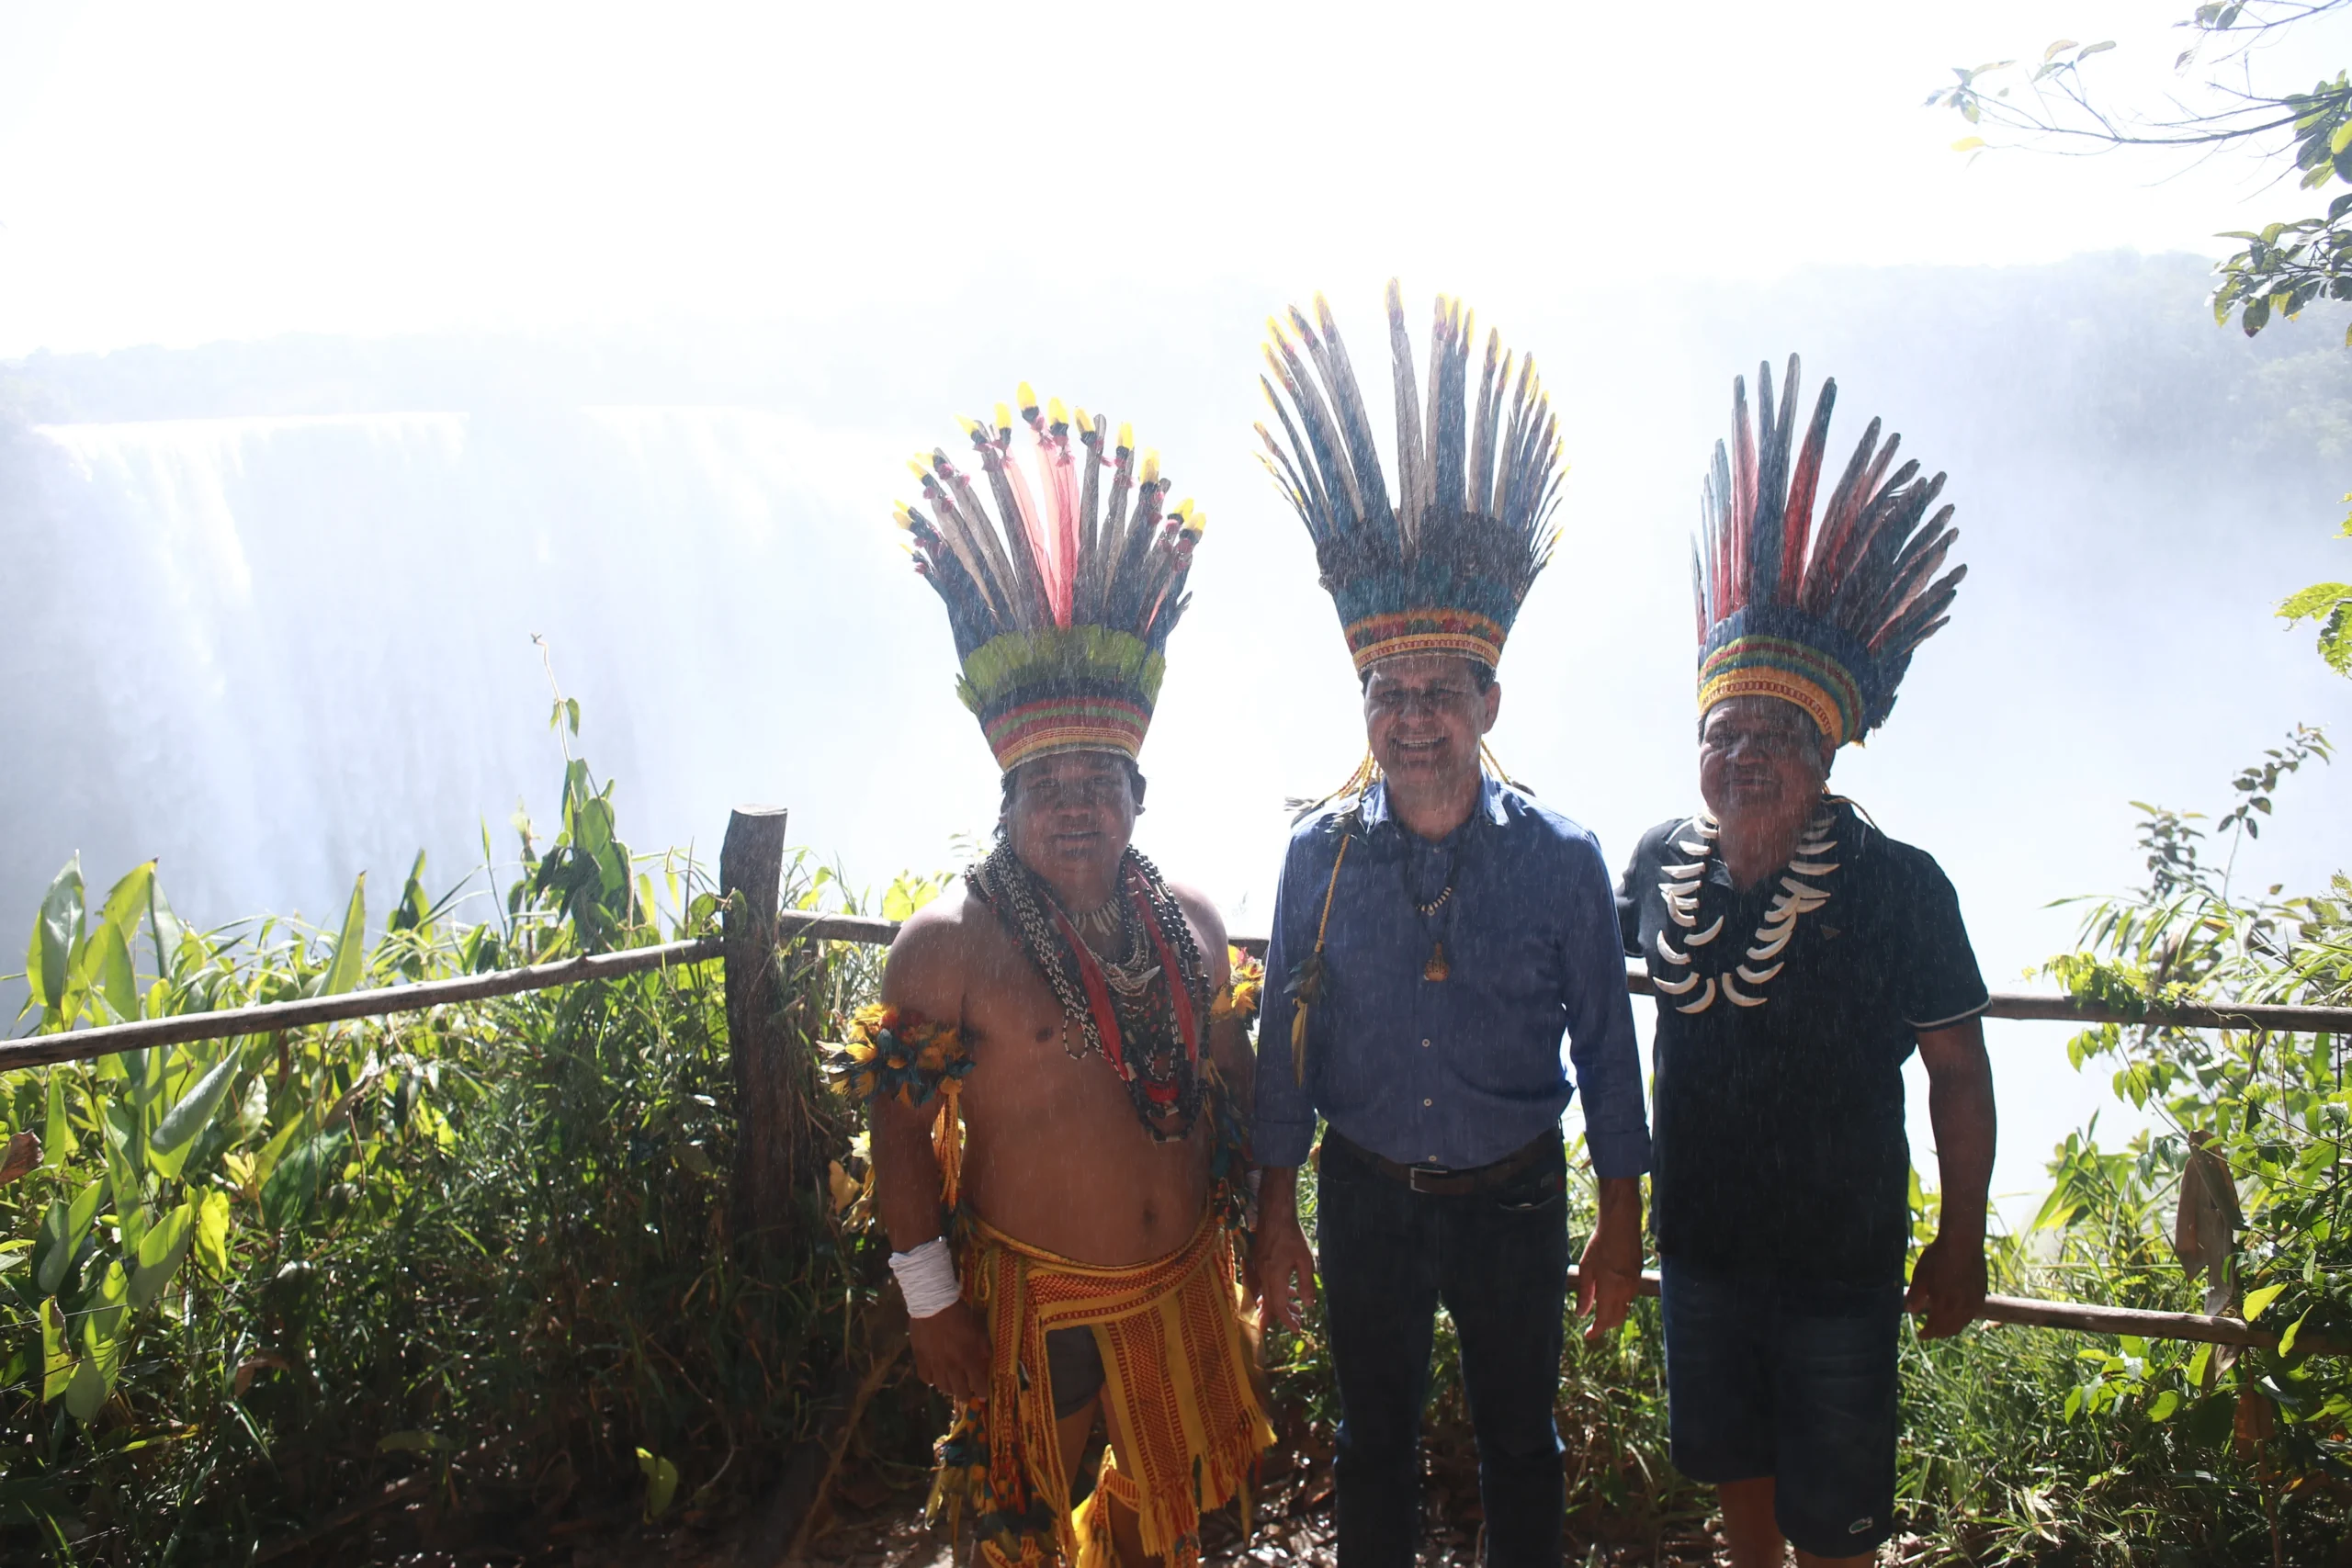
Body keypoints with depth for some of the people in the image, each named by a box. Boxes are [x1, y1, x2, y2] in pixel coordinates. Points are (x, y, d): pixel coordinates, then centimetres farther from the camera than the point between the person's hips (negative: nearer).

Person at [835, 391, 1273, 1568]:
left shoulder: (1190, 922, -1)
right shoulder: (949, 944, -16)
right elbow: (902, 1130, -13)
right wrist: (931, 1301, -12)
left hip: (1182, 1284, 5)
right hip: (1029, 1300, -4)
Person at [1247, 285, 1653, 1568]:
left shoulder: (1560, 861, -12)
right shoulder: (1319, 858, -8)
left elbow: (1605, 1048, -4)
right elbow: (1286, 1042, -1)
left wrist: (1620, 1224, 0)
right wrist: (1275, 1215, 3)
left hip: (1514, 1199, -1)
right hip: (1366, 1197, 1)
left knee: (1519, 1445, 18)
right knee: (1374, 1441, 19)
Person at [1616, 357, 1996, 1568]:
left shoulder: (1900, 890, -20)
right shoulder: (1660, 861, -9)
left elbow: (1958, 1071, -11)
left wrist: (1960, 1244, -5)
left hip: (1842, 1264, -3)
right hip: (1700, 1247, 4)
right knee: (1735, 1465, 25)